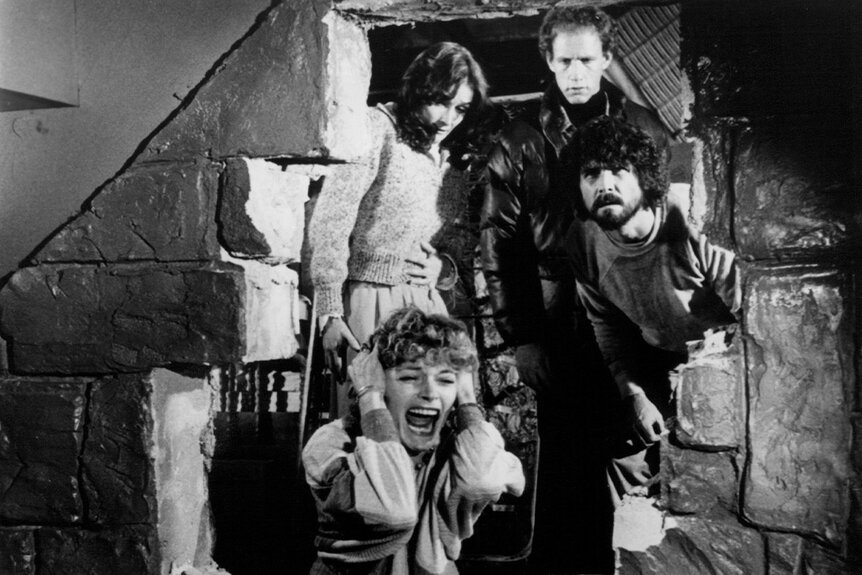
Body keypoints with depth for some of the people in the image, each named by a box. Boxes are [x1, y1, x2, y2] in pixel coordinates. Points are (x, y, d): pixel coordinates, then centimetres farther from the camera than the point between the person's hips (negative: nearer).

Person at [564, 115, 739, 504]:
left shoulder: (692, 227, -30)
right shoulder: (582, 243, -13)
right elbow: (608, 327, 1)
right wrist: (635, 395, -9)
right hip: (660, 367, 4)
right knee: (626, 451, 0)